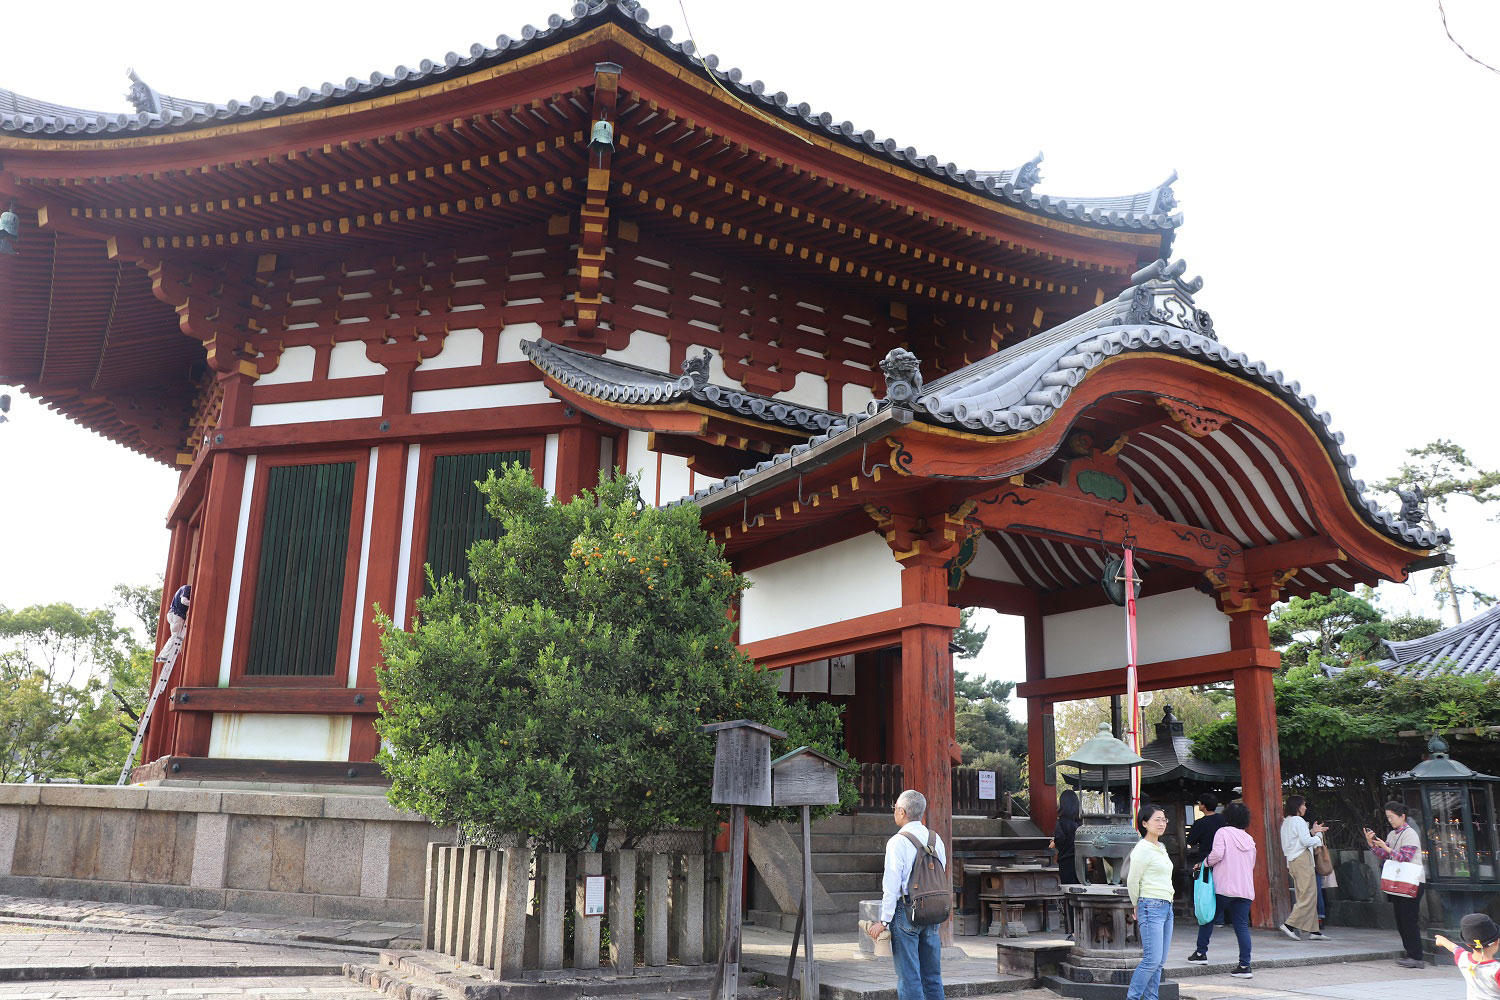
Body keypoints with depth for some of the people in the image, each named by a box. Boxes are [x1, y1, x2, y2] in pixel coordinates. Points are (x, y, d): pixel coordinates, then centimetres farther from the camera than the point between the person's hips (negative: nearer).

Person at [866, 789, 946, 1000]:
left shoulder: (898, 842, -12)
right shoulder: (936, 840, 7)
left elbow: (891, 886, -13)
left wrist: (884, 920, -7)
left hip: (906, 911, -6)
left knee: (909, 977, -1)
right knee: (933, 975, 13)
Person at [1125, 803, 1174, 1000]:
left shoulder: (1161, 848, 15)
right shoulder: (1143, 849, -11)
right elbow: (1132, 882, -7)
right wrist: (1137, 907, 5)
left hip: (1166, 907, 8)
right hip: (1151, 907, -8)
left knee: (1160, 962, 7)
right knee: (1152, 959, -12)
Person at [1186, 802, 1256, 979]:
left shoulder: (1223, 832, -2)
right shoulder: (1250, 839, 16)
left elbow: (1217, 853, -16)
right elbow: (1252, 865, 21)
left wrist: (1206, 863, 2)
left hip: (1224, 887, -5)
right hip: (1246, 889, 5)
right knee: (1242, 926, 3)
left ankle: (1201, 952, 15)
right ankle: (1245, 966, -2)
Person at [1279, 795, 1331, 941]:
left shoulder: (1286, 822, 19)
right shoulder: (1298, 820, -10)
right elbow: (1306, 841, -15)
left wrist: (1313, 832, 17)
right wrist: (1318, 837, 3)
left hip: (1292, 861, 10)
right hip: (1302, 859, -10)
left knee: (1304, 896, 9)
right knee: (1309, 895, -8)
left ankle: (1313, 930, 9)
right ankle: (1290, 924, -14)